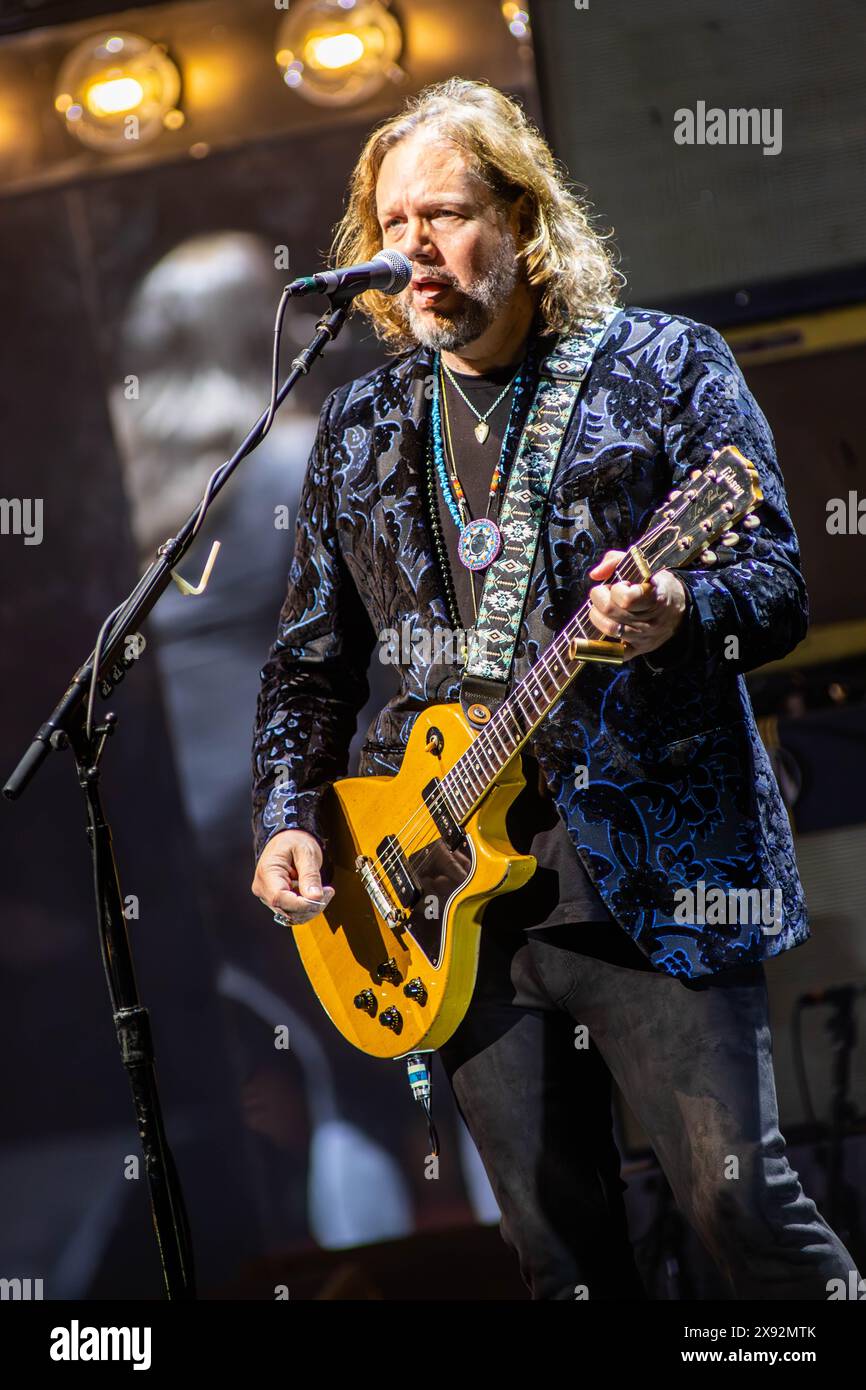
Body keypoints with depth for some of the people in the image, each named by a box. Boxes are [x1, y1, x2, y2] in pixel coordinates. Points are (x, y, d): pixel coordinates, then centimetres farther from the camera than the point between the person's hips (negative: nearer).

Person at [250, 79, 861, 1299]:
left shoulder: (665, 365, 3)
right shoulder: (359, 427, 15)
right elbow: (312, 659, 20)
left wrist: (678, 614, -25)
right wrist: (287, 819, 5)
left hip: (650, 874, -4)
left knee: (740, 1197, -11)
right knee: (561, 1249, 5)